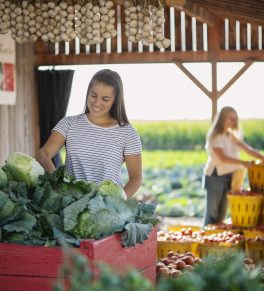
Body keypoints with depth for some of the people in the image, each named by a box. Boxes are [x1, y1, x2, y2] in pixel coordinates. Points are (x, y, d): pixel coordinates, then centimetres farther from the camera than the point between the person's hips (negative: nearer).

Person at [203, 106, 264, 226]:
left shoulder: (233, 136, 10)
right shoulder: (215, 136, -13)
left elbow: (249, 150, 2)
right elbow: (223, 158, -23)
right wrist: (243, 163, -34)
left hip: (228, 176, 7)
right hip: (215, 176, -7)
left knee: (222, 212, 9)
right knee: (212, 211, -4)